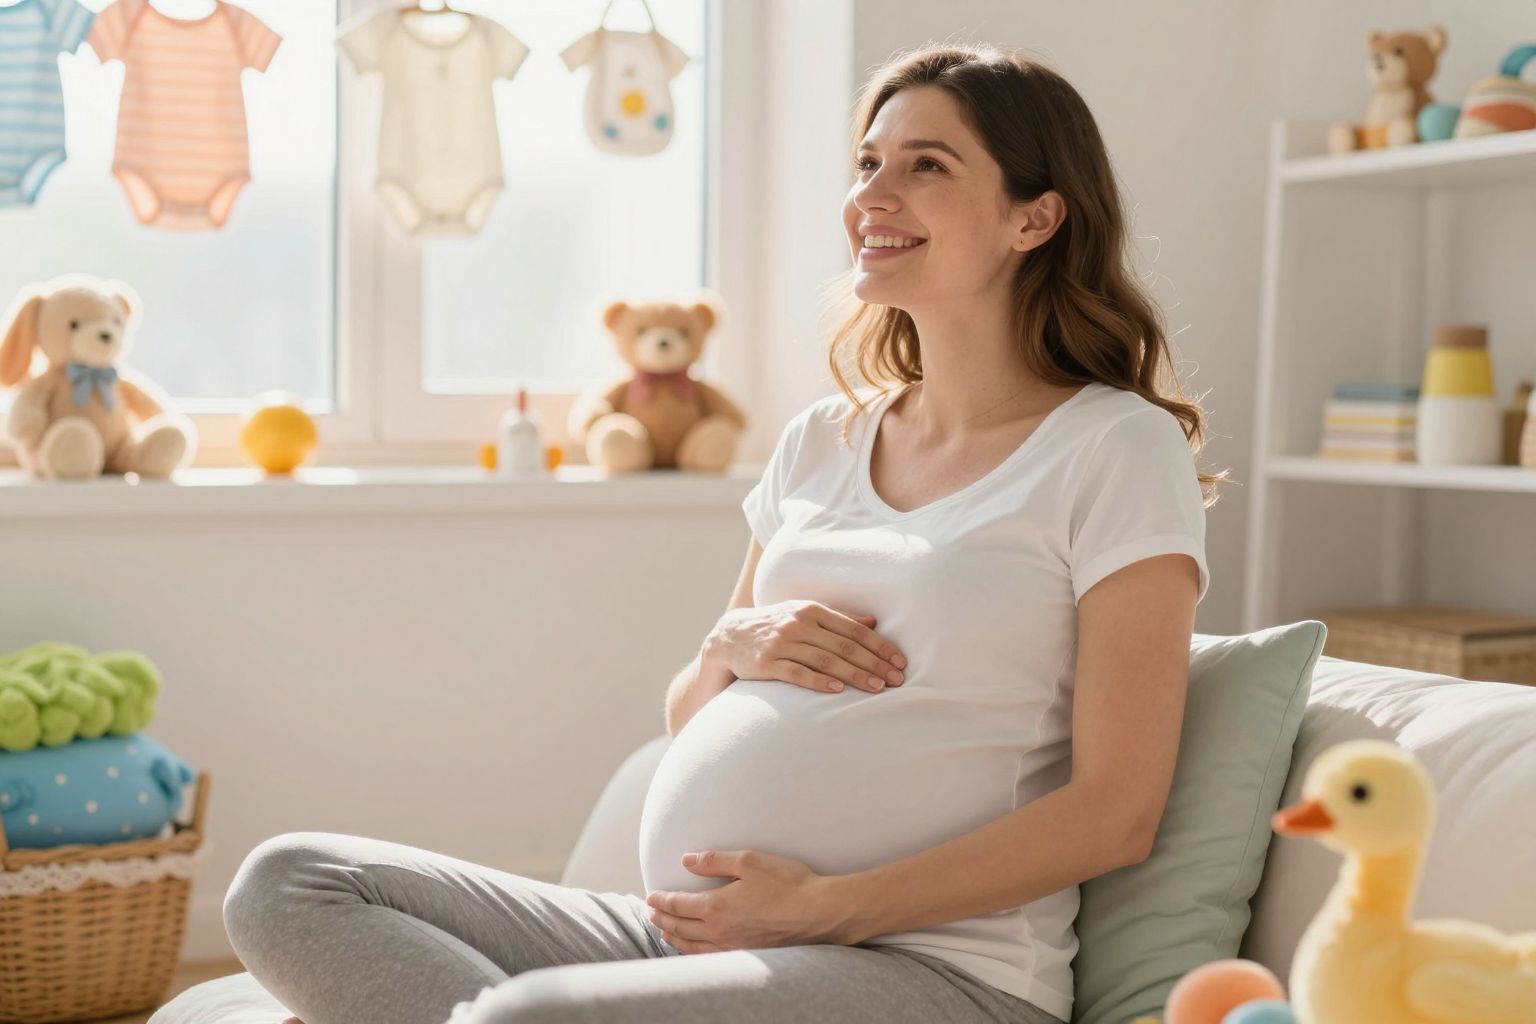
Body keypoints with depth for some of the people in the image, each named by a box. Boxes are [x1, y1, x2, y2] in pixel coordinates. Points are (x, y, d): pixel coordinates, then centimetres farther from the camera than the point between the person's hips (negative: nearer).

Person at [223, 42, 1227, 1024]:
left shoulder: (1118, 448, -2)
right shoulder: (820, 442, 16)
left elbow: (1115, 813, -9)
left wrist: (829, 907, -14)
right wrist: (735, 646, -2)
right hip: (687, 930, 7)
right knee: (288, 883, -7)